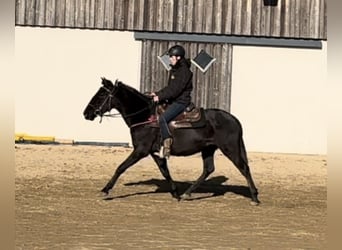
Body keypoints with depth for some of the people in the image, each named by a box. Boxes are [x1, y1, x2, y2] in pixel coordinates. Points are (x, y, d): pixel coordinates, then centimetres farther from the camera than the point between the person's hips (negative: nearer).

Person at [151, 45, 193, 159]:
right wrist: (157, 94, 9)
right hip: (173, 101, 11)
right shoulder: (174, 70, 16)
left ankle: (166, 145, -27)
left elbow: (175, 90, -21)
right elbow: (169, 88, 21)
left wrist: (160, 97, -19)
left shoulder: (184, 71, -15)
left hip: (181, 101, -11)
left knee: (163, 118, -28)